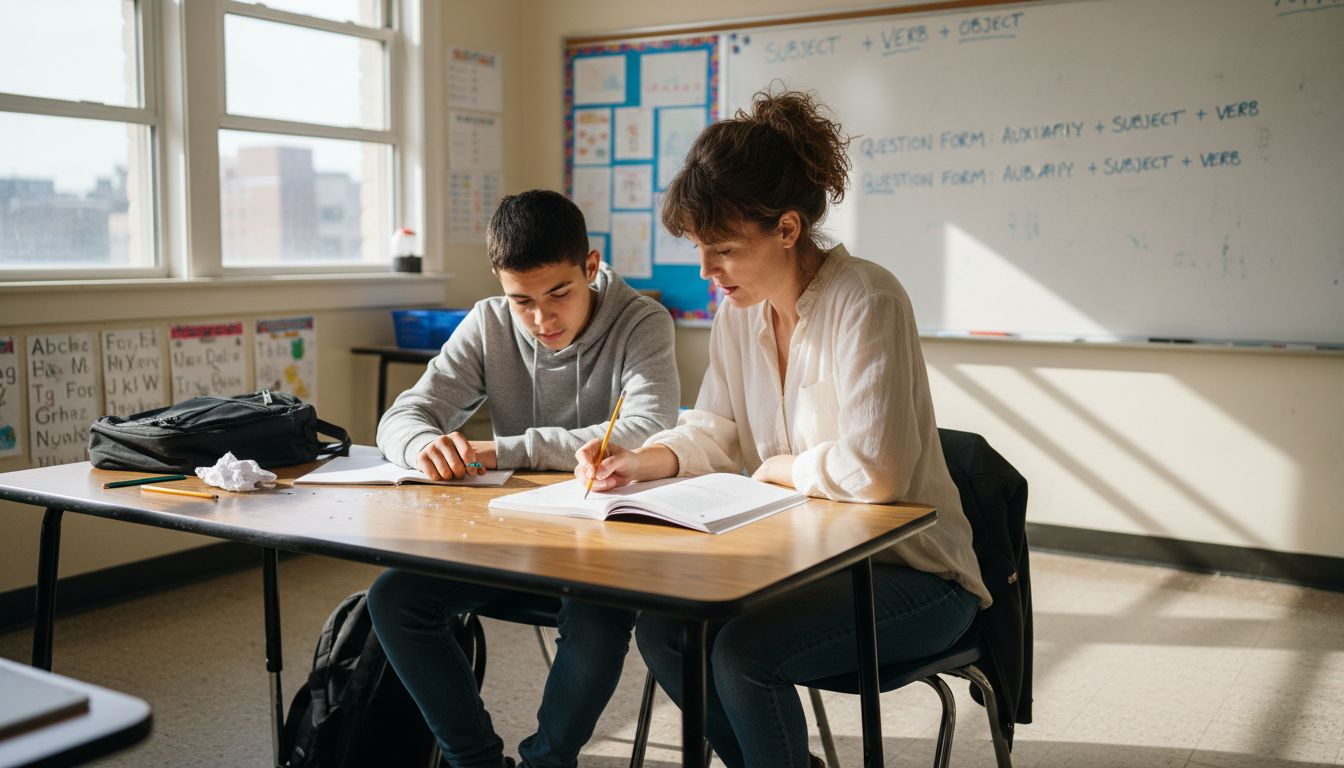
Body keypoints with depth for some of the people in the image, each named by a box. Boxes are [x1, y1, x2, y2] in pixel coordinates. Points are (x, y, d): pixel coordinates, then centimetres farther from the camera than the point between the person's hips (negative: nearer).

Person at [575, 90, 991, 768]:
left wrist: (776, 469, -12)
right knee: (661, 630, -6)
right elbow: (714, 431, 11)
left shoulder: (865, 303, -23)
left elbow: (872, 471, -29)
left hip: (910, 572, -8)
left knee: (743, 654, -26)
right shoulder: (738, 313, 2)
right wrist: (643, 460, -9)